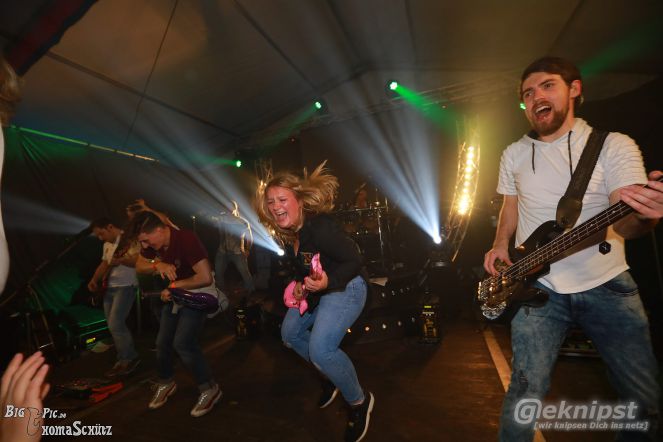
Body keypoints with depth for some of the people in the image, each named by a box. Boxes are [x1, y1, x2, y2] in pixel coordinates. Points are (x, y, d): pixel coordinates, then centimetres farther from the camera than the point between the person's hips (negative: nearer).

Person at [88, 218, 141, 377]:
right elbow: (103, 264, 23)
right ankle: (124, 359, 23)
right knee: (113, 326, 11)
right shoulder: (107, 244, 15)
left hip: (125, 287, -9)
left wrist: (119, 260, -31)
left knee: (115, 324, -13)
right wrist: (94, 280, 10)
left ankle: (130, 358, 2)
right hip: (109, 288, 9)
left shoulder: (128, 240, -13)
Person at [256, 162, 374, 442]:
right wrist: (300, 283, -2)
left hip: (345, 287, -9)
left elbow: (354, 261, -27)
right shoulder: (288, 232, -4)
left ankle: (359, 401, 7)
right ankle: (332, 376, 38)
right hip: (316, 290, 10)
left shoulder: (320, 227, -30)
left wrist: (328, 281, -41)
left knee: (320, 348, -23)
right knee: (290, 333, 17)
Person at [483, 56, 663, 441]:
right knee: (527, 391, -5)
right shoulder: (514, 155, 6)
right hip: (537, 286, 1)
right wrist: (500, 245, 1)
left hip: (607, 285, 0)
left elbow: (623, 221, -14)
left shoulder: (614, 145, -3)